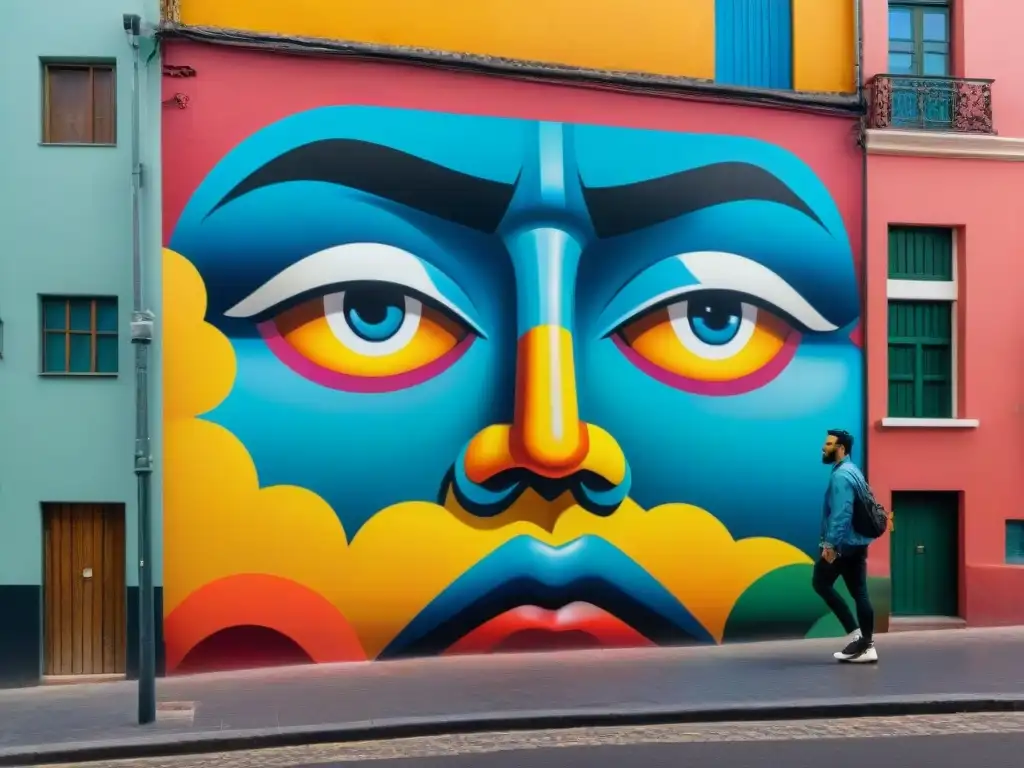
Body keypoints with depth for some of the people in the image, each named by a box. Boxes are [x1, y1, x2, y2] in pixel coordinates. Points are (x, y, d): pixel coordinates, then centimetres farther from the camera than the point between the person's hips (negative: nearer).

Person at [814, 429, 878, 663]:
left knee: (821, 583, 2)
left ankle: (854, 632, -1)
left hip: (843, 543, -9)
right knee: (859, 592, 6)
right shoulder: (852, 471, 17)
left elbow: (841, 514, -24)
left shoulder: (840, 475, -15)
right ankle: (866, 645, 6)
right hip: (857, 542, 9)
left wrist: (830, 544, -26)